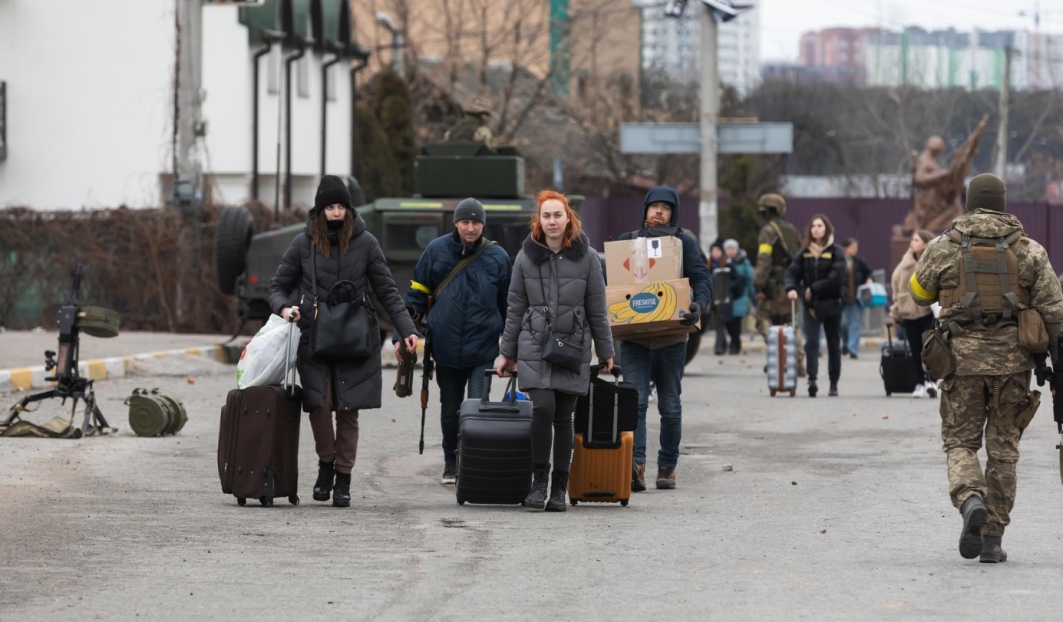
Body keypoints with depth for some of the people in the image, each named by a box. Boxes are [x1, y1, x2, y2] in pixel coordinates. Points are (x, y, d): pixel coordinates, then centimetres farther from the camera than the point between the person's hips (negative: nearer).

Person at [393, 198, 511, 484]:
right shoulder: (437, 251, 0)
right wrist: (401, 335, 1)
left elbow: (509, 305, 9)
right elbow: (416, 295, 6)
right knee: (450, 412, 13)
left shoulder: (497, 257, 0)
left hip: (483, 352, -2)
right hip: (446, 349, 2)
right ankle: (451, 464, 29)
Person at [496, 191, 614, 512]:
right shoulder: (526, 257, 4)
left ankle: (559, 489, 9)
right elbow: (515, 307, 9)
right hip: (534, 346, 0)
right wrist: (508, 353, 10)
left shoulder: (586, 257, 2)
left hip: (573, 347, 0)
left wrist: (605, 351, 9)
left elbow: (597, 308, 7)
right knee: (543, 408, -17)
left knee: (563, 417, 1)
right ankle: (539, 478, -3)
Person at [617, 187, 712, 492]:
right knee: (635, 401, -14)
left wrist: (700, 305, -25)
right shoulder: (628, 240, 9)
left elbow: (702, 278, -4)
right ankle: (636, 465, -24)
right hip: (634, 336, 0)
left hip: (671, 337, 0)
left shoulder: (684, 242, 5)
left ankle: (668, 466, 19)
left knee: (670, 406, 8)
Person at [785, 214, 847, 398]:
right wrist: (791, 288, -16)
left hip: (831, 304, -2)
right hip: (811, 305, 2)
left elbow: (836, 277, -14)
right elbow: (793, 272, 4)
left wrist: (814, 289, -16)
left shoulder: (836, 251, -3)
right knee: (811, 342, -14)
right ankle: (812, 380, -24)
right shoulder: (805, 252, 7)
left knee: (833, 345, 7)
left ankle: (834, 384, 15)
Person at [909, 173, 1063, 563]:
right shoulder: (1029, 250, 2)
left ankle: (971, 501, -21)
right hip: (1012, 359, 1)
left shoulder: (944, 248, 1)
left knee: (960, 442, 9)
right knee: (1003, 447, 10)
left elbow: (919, 294, 16)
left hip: (962, 356, -1)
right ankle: (993, 539, 8)